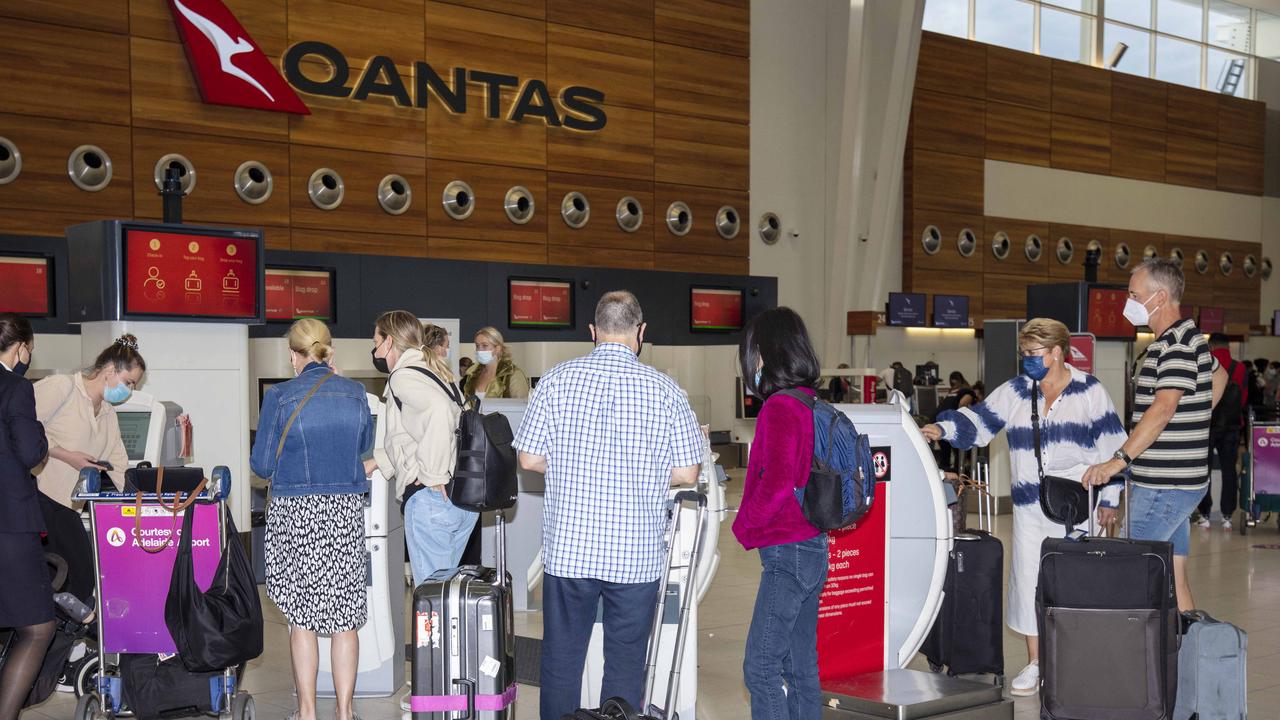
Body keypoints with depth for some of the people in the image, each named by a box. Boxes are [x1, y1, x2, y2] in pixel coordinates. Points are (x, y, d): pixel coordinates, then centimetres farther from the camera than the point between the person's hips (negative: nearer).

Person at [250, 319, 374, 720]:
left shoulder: (280, 398, -7)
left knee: (301, 616, 8)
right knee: (345, 617, 7)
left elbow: (262, 464, -2)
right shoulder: (355, 393, 1)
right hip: (346, 510, 2)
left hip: (296, 512, -2)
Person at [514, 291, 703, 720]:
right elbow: (687, 474, -3)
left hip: (567, 549, 1)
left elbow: (529, 460, 0)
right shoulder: (666, 391, -5)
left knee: (561, 662, 12)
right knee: (626, 668, 10)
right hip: (638, 555, -1)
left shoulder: (557, 380, -2)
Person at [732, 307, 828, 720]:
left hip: (786, 552, -9)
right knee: (801, 666, 14)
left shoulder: (779, 407, -16)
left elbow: (777, 483, -23)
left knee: (761, 666, -6)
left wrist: (744, 526, -8)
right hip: (813, 546, 9)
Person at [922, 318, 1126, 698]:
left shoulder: (1089, 391, 0)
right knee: (1029, 579, 4)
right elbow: (979, 420, 1)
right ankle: (1035, 664, 16)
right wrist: (943, 428, -17)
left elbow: (1111, 446, 2)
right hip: (1029, 505, 3)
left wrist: (1109, 498, 1)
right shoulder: (1016, 391, 8)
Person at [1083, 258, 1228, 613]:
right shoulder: (1186, 338, 15)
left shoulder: (1177, 344, -16)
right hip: (1177, 479, 10)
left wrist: (1119, 460, -31)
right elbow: (1219, 375, 34)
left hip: (1165, 485, -10)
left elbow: (1162, 410, -27)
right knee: (1173, 579, 11)